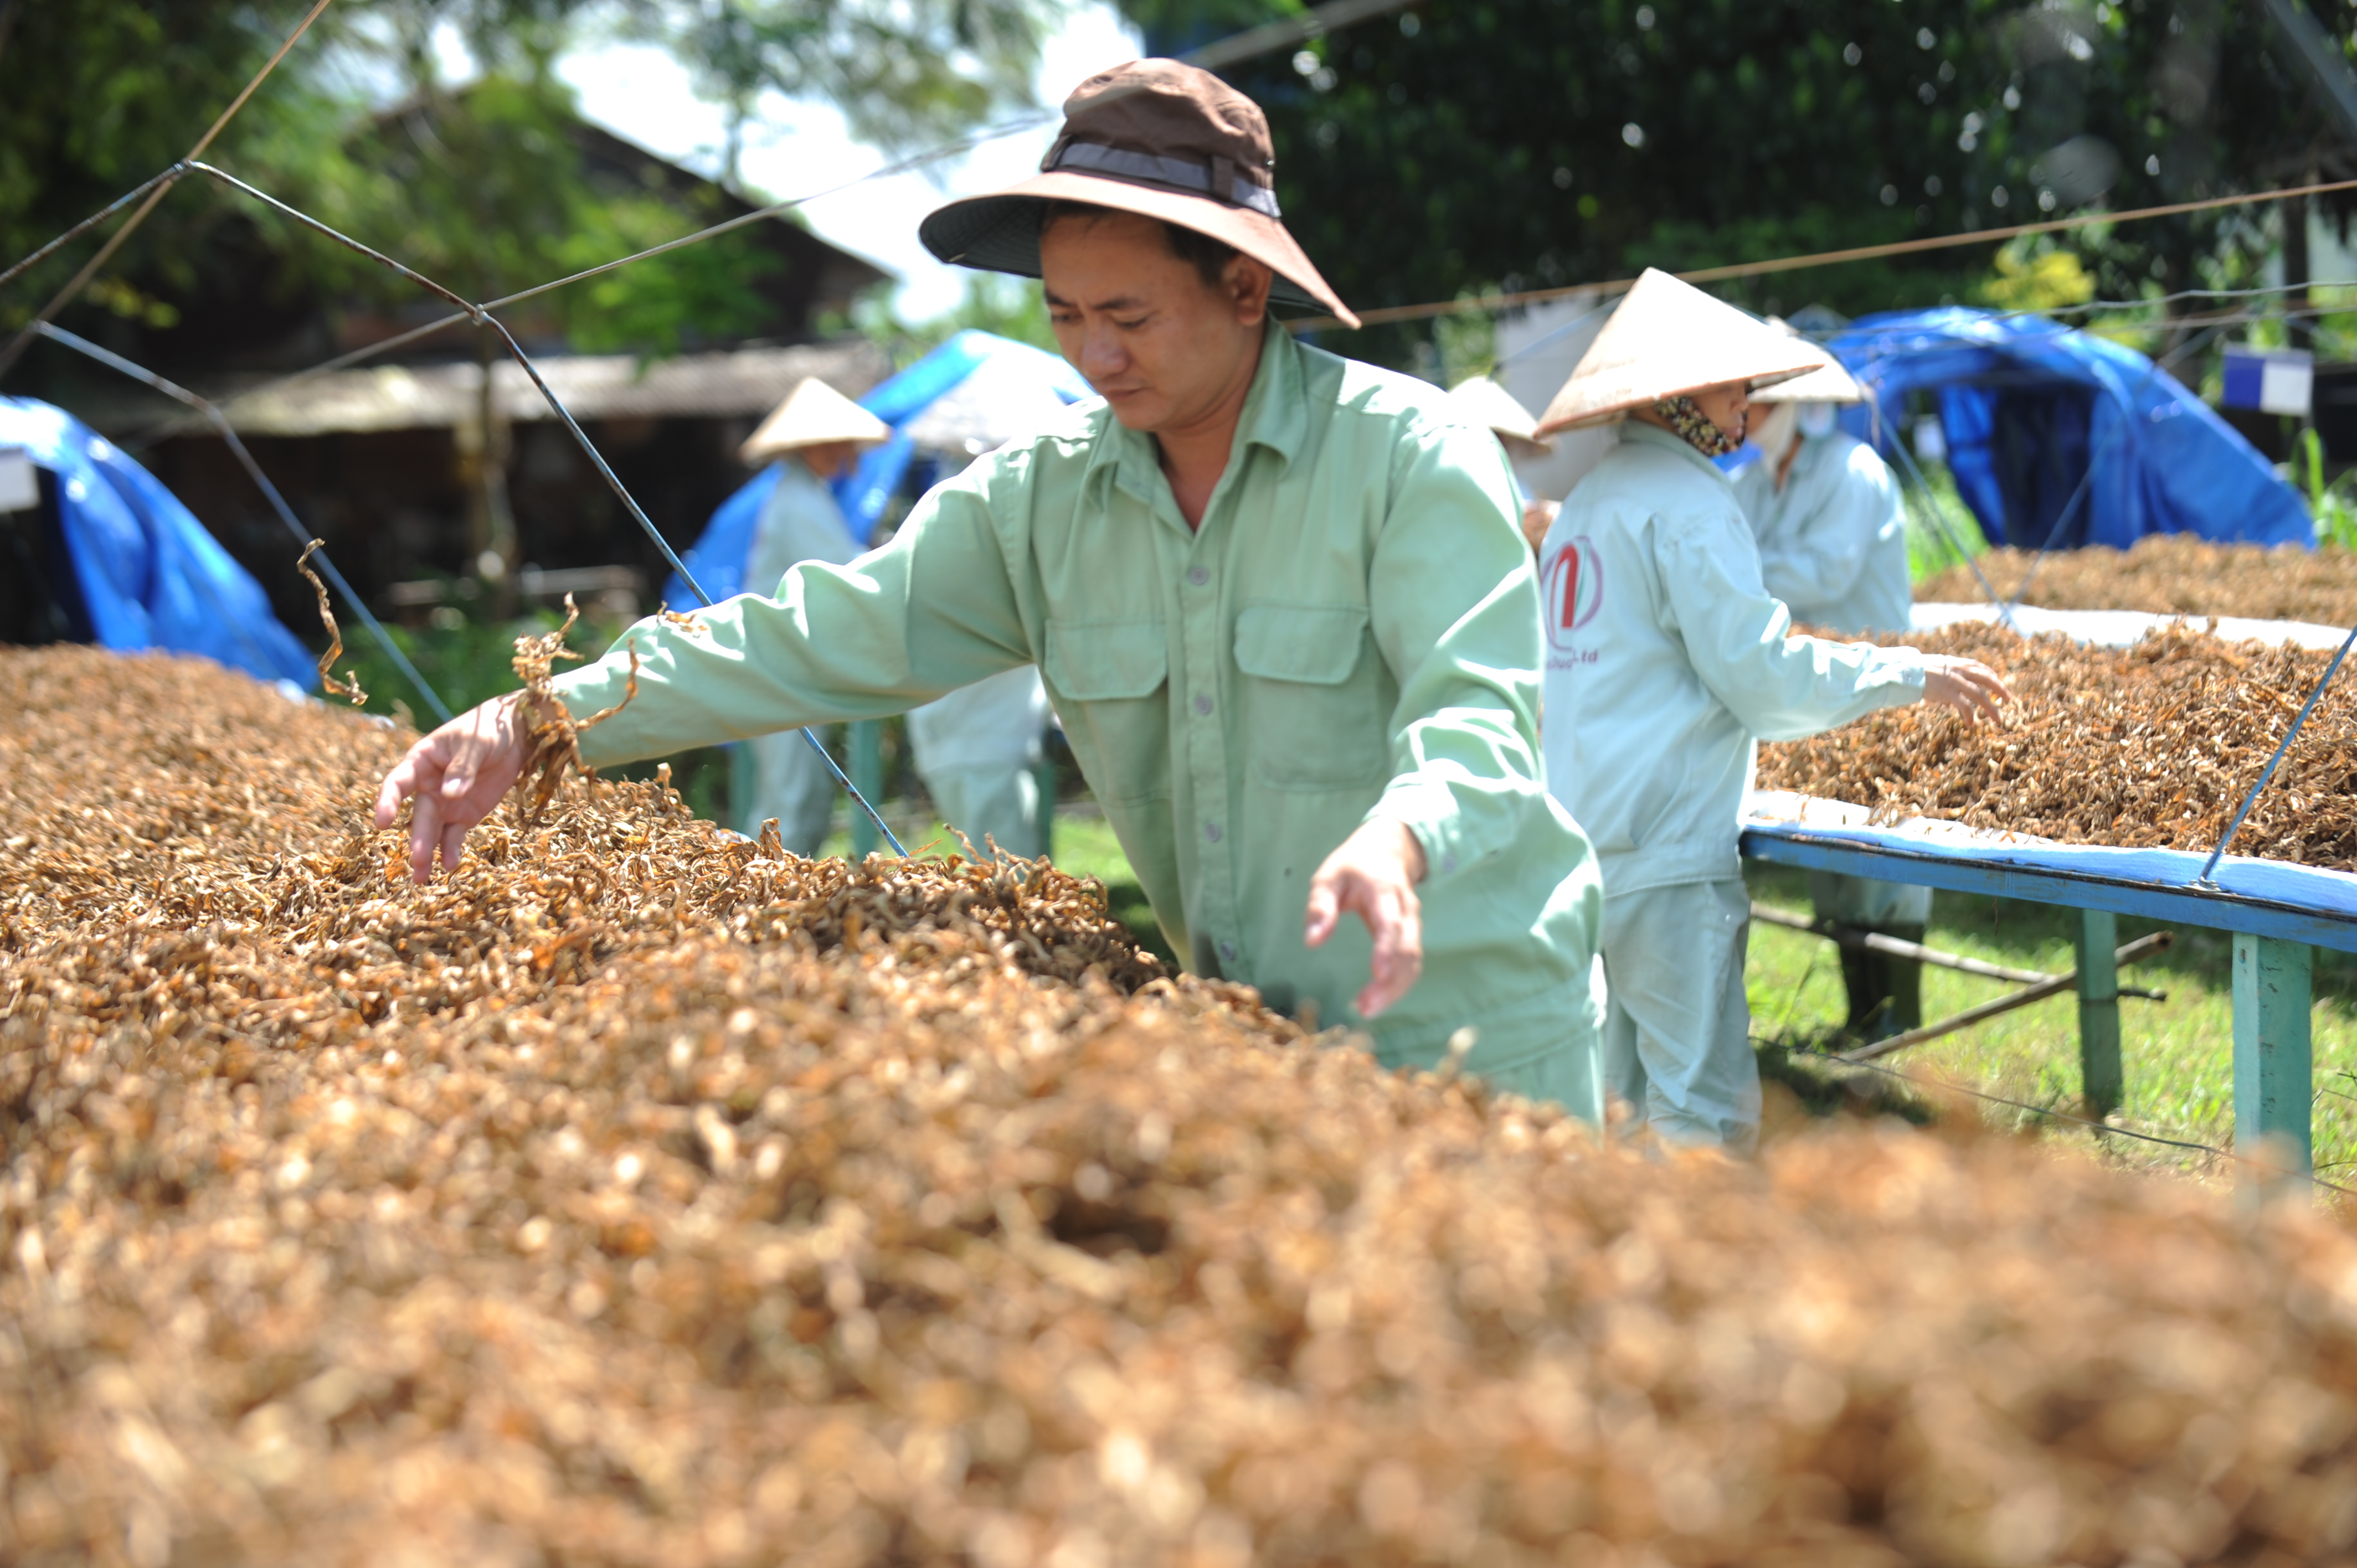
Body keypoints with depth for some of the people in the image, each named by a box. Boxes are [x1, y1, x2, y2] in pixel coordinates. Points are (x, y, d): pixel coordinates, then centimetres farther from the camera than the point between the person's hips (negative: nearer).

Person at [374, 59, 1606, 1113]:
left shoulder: (1411, 456, -15)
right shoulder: (1045, 496, 0)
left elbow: (1474, 720, -26)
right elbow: (823, 636, -3)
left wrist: (1395, 843, -50)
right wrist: (536, 723, -14)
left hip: (1470, 1031, -5)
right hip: (1248, 1036, 5)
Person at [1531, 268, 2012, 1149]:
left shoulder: (1587, 501, 19)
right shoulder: (1685, 502, -10)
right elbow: (1761, 671, -14)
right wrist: (1908, 676, -5)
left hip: (1582, 841, 10)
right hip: (1666, 853, -10)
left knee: (1623, 1099, 13)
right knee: (1707, 1110, -9)